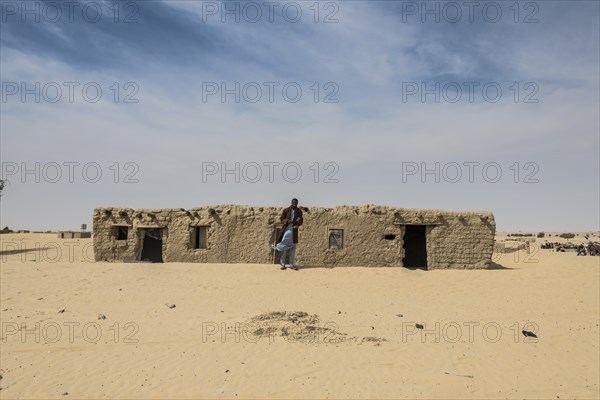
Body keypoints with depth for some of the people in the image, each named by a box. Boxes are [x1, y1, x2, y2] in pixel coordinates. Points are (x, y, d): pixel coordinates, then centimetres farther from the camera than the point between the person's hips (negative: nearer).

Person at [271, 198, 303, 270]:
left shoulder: (299, 211, 6)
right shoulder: (286, 210, 0)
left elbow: (300, 221, 7)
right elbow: (281, 219, 2)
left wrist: (299, 220, -17)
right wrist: (287, 221, -17)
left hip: (294, 230, 3)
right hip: (286, 229, -2)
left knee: (293, 247, 5)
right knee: (284, 247, -3)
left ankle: (291, 264, 11)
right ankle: (283, 264, 6)